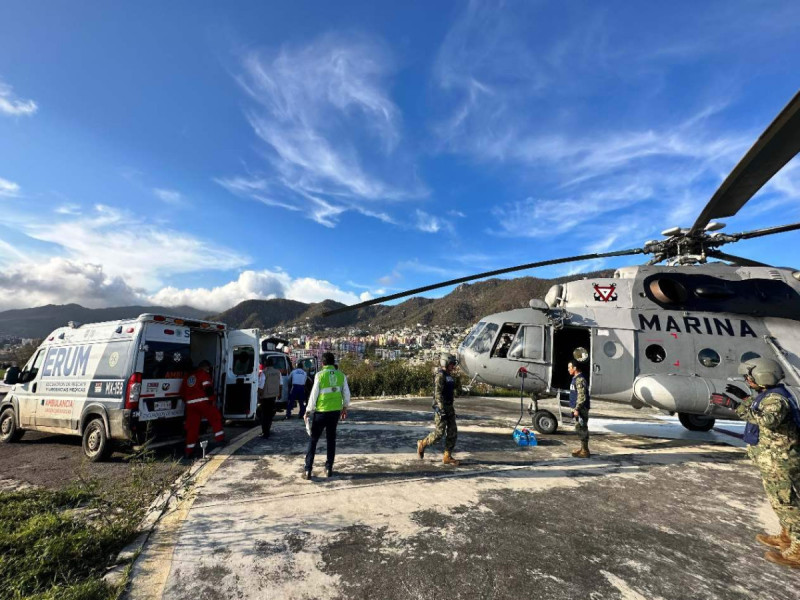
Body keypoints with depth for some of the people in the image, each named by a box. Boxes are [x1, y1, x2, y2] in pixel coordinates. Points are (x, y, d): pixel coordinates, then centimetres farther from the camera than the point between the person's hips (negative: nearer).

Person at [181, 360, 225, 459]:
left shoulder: (188, 376, 21)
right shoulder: (204, 374, -1)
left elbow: (182, 391, 23)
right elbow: (208, 389, -12)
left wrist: (187, 401, 31)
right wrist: (213, 399, -5)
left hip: (190, 404, 6)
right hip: (202, 402, -6)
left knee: (192, 426, 9)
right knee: (216, 418, 8)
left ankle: (188, 451, 10)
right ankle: (219, 439, 5)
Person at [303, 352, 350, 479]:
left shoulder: (320, 375, -11)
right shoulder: (341, 375, -1)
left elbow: (314, 394, -9)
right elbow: (346, 393, 5)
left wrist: (308, 410, 1)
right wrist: (345, 407, 20)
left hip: (321, 411, -3)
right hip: (335, 411, 3)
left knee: (313, 440, 10)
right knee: (331, 439, 16)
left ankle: (308, 470, 10)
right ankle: (329, 469, 22)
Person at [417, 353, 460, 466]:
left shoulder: (449, 376, 14)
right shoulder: (440, 376, -16)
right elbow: (438, 393, -22)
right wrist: (442, 409, -28)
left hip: (449, 407, 9)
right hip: (441, 407, -9)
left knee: (453, 432, 3)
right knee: (439, 433, -4)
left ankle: (447, 457, 10)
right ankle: (422, 444, 19)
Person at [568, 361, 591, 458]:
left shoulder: (580, 379, -18)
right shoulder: (576, 378, 15)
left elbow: (582, 396, -22)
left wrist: (577, 409, -22)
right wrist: (575, 408, 24)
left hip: (581, 409, -10)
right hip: (578, 408, 10)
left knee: (581, 429, -4)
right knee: (580, 429, 15)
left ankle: (585, 451, 2)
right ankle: (583, 449, 24)